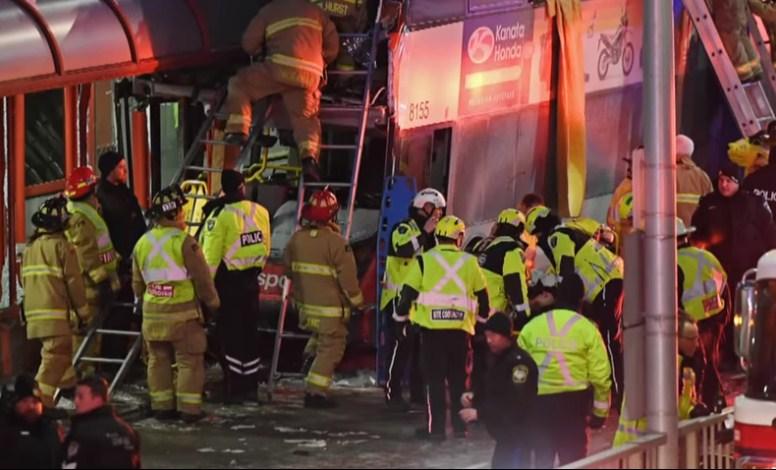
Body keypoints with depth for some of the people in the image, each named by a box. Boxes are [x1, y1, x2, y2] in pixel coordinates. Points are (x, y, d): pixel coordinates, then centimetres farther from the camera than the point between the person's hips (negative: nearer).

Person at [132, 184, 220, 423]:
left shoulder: (142, 244, 5)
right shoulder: (184, 242, -15)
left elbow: (137, 284, 14)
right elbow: (202, 279, -11)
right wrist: (213, 304, 3)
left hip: (152, 313, 6)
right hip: (183, 313, -6)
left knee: (159, 360, 13)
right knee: (189, 360, 2)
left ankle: (162, 406, 15)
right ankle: (189, 408, 0)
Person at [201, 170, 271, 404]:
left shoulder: (220, 216, -16)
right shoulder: (261, 213, 0)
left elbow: (211, 256, -15)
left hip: (227, 281, -5)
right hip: (250, 279, 5)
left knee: (230, 334, 1)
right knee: (250, 332, 13)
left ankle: (234, 388, 1)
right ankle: (251, 387, 19)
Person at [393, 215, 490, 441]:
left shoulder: (423, 261, -1)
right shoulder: (469, 262, 6)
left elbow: (407, 293, -2)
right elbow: (483, 297, 11)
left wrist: (400, 320, 10)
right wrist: (483, 321, 26)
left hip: (432, 329, -2)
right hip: (460, 329, 2)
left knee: (434, 378, 3)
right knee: (459, 379, 12)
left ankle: (436, 427, 1)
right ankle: (460, 425, 15)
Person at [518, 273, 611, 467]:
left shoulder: (531, 327, 4)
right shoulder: (586, 328, -1)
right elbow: (600, 375, -3)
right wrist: (600, 412, 7)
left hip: (538, 400, 2)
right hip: (573, 399, -2)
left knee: (543, 458, 11)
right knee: (573, 458, 6)